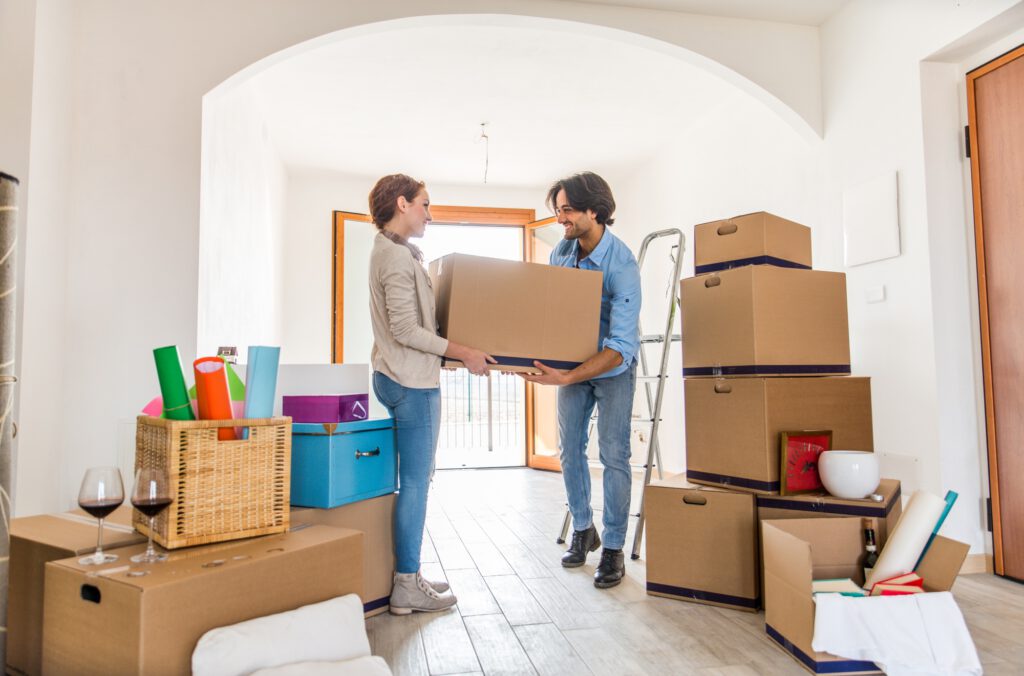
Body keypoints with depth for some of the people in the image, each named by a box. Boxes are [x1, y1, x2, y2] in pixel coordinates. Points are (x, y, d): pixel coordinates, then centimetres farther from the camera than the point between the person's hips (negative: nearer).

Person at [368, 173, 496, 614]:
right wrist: (463, 353, -16)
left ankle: (409, 574, 25)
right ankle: (407, 586, 7)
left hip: (398, 378, 11)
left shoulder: (393, 251, 18)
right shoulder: (397, 256, -15)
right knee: (416, 481, -3)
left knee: (415, 478, 15)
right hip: (412, 382, -11)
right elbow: (406, 330, -21)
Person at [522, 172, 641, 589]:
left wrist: (567, 378, -42)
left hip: (613, 366, -5)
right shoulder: (563, 250, -8)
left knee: (613, 455, -4)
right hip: (572, 360, 6)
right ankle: (583, 530, 27)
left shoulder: (622, 265, -28)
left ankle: (614, 548, 10)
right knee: (570, 450, 9)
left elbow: (620, 346, -33)